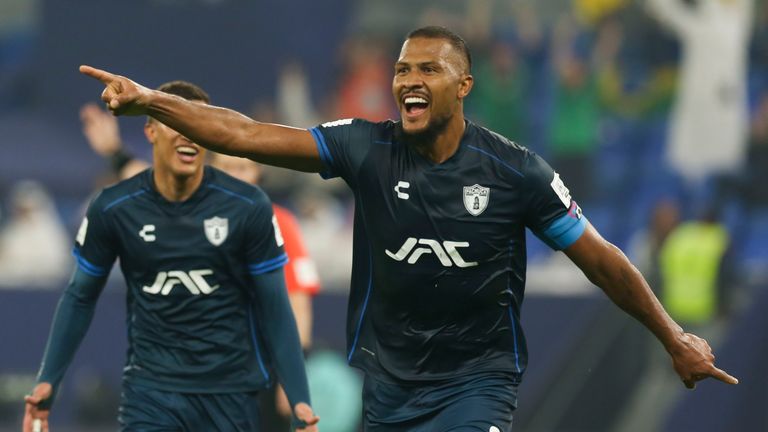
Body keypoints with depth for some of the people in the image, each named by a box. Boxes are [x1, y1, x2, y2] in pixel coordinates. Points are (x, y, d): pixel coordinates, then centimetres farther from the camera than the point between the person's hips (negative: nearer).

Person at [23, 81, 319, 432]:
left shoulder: (248, 208, -7)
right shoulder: (111, 210, -5)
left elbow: (274, 310, -1)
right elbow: (80, 298, 9)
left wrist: (299, 401, -5)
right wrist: (47, 382, 4)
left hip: (230, 390, 0)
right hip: (150, 387, 0)